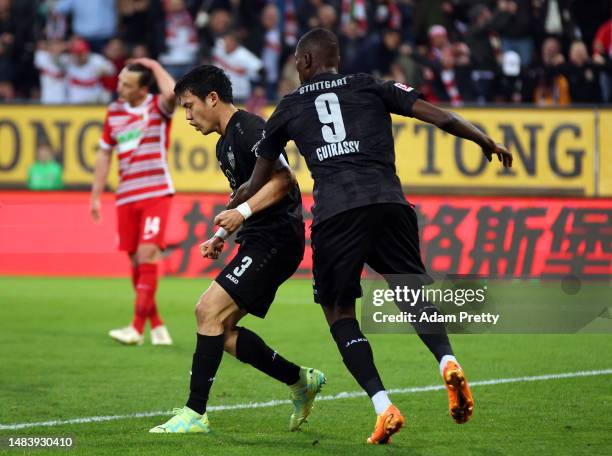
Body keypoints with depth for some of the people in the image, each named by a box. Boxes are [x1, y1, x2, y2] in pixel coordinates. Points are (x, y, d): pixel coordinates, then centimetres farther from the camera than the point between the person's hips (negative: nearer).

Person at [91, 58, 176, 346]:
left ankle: (137, 328, -15)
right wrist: (96, 196, 15)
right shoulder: (114, 111, 9)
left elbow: (171, 93, -31)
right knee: (136, 261, 4)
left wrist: (154, 66, -14)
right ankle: (156, 326, 15)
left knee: (147, 255, -15)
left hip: (156, 194, -5)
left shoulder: (158, 107, -5)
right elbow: (104, 153, 17)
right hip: (126, 198, 5)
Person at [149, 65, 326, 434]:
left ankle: (195, 414, -16)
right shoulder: (226, 143, 20)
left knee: (209, 310, -18)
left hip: (275, 239, -11)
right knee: (221, 330, 8)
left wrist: (242, 211, -27)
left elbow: (284, 179, -22)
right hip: (258, 242, 11)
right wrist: (222, 236, 20)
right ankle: (301, 381, 20)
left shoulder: (248, 129, -12)